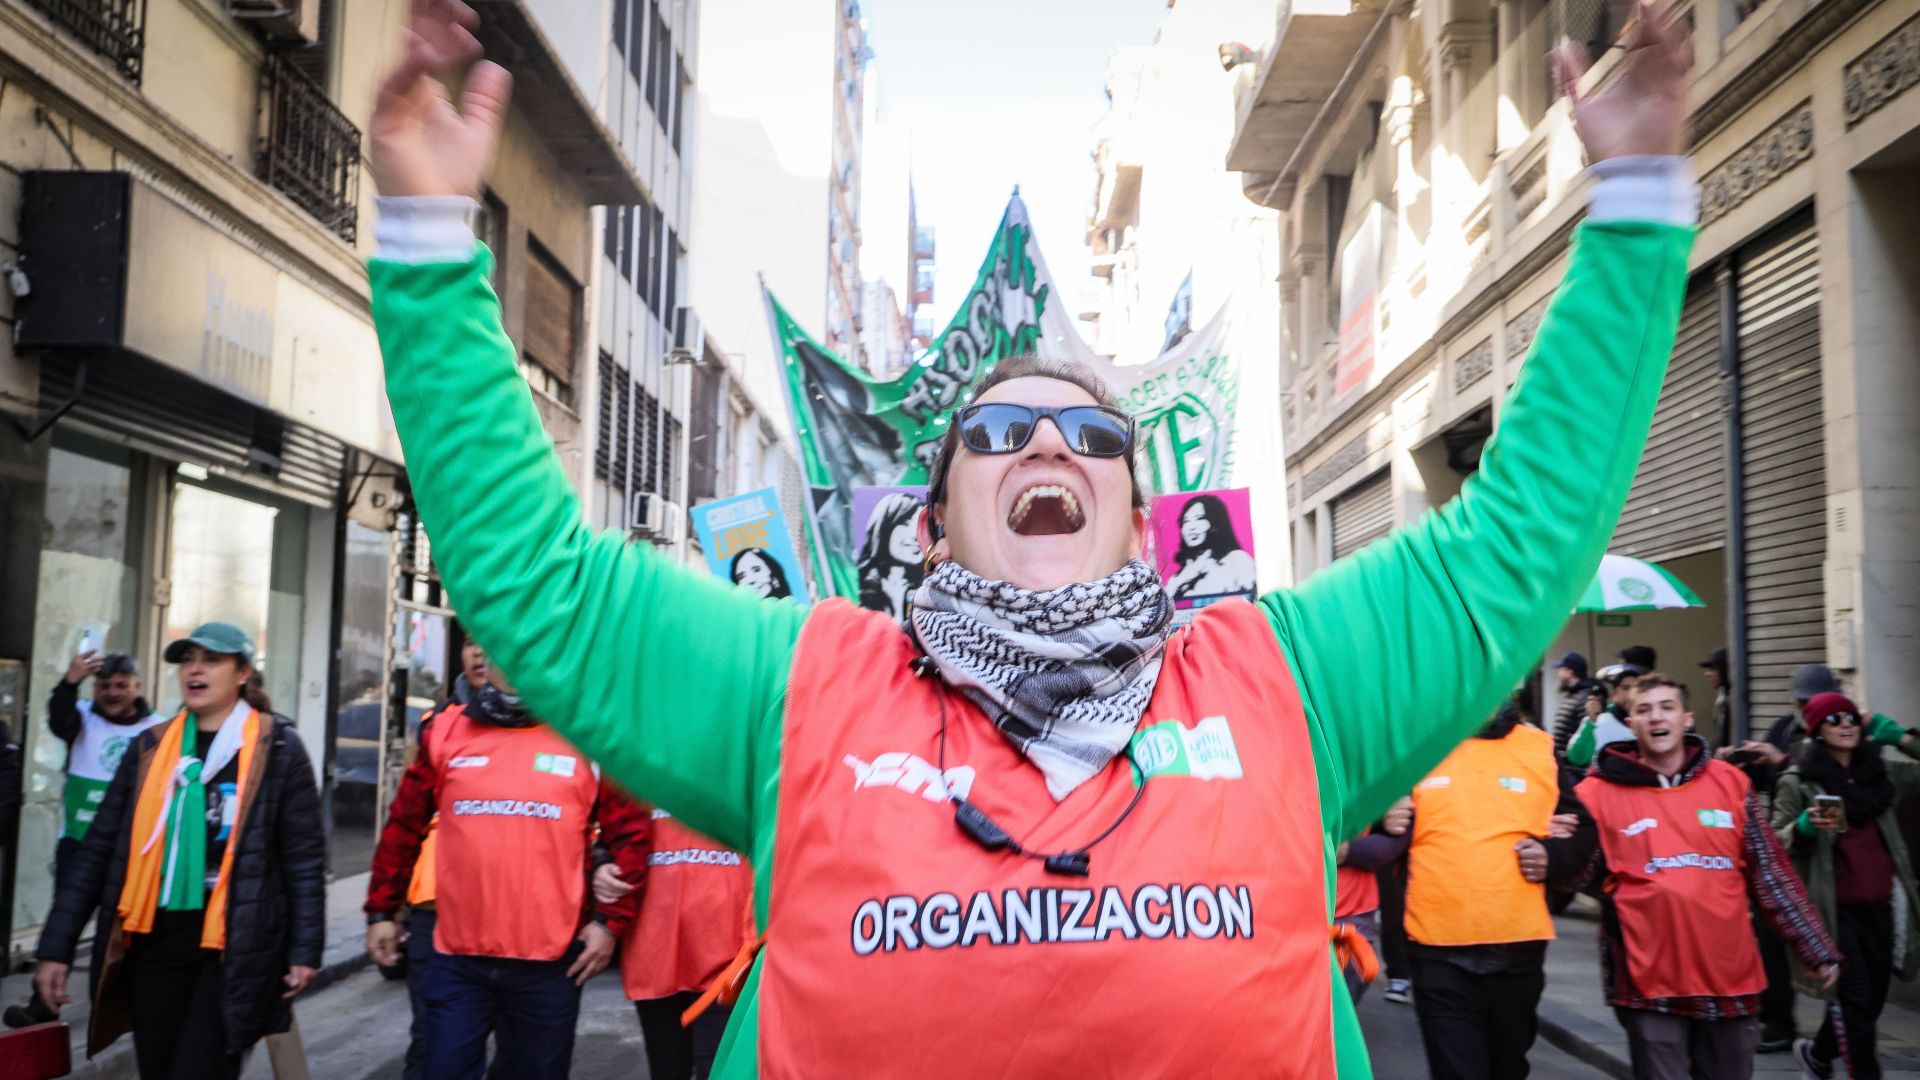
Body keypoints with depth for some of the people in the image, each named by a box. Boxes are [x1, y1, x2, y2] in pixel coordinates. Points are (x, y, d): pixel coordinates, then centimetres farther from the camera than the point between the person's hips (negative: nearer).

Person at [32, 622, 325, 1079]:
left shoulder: (277, 747, -3)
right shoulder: (150, 748, 9)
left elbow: (304, 857, -3)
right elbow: (99, 849, 9)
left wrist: (305, 950, -6)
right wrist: (58, 945, 4)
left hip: (235, 947, -4)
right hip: (155, 944, 5)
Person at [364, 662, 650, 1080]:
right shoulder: (445, 731, 6)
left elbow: (630, 836, 2)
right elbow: (403, 828, 13)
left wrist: (610, 920, -4)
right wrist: (381, 911, 13)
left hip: (550, 962, -1)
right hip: (457, 957, 1)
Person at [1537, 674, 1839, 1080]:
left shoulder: (1731, 783, 5)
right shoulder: (1602, 792, -3)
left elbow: (1772, 874, 9)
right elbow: (1578, 862, -10)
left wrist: (1817, 947, 8)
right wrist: (1547, 857, -32)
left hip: (1730, 977, 3)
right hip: (1650, 982, -3)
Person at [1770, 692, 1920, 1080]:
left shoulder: (1880, 771, 8)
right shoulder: (1797, 782, -5)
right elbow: (1774, 843, -4)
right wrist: (1804, 828, -24)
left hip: (1879, 905, 5)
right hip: (1833, 909, -5)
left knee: (1873, 1000, 14)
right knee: (1854, 1002, -8)